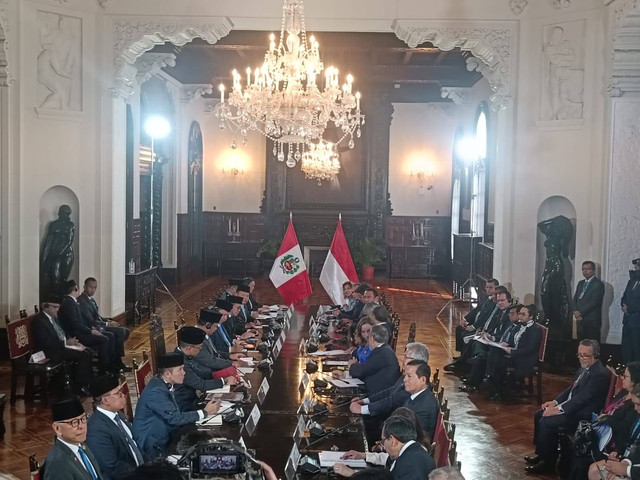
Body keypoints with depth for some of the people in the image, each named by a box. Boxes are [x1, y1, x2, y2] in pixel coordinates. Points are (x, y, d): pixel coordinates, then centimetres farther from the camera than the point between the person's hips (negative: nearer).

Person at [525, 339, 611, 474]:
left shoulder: (600, 374, -21)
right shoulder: (584, 368, 8)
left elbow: (583, 397, -24)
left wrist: (559, 409, -23)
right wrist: (555, 402, 4)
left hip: (583, 414, -10)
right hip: (571, 405, 10)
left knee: (546, 422, -21)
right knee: (539, 415, 9)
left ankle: (548, 461, -6)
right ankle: (541, 452, 20)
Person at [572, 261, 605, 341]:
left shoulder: (598, 284, -6)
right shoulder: (580, 283, 18)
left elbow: (594, 302, -14)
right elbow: (575, 299, 15)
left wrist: (581, 313, -12)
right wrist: (576, 311, -4)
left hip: (592, 321, -6)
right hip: (580, 320, 6)